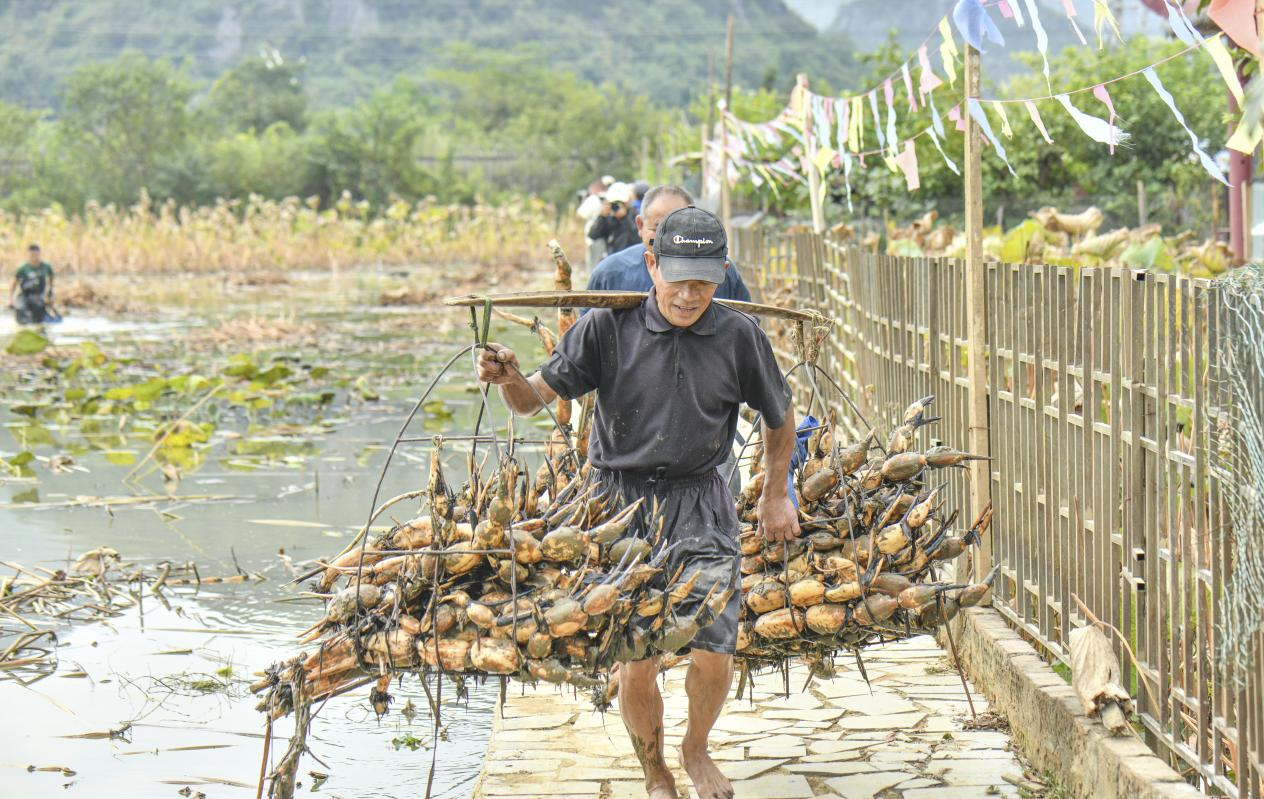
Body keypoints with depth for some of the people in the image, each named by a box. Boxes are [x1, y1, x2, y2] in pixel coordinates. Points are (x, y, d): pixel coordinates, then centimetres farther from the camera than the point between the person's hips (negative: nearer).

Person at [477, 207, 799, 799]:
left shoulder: (739, 337, -1)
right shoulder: (609, 327, -5)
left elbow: (780, 418, 16)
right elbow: (533, 399, -6)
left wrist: (776, 496, 22)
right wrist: (508, 379, -28)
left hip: (700, 504, 1)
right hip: (621, 503, -1)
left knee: (714, 651, -8)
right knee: (636, 661, -5)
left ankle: (697, 750, 25)